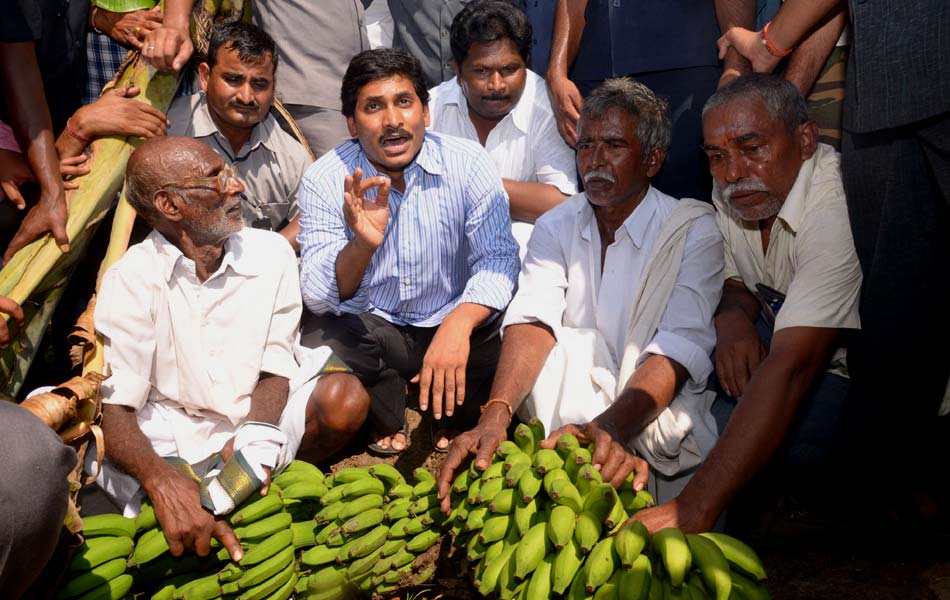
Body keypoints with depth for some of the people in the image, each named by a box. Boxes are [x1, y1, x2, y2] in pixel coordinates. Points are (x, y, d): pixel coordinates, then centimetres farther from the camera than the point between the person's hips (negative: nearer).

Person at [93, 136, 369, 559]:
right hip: (170, 440, -1)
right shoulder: (130, 279, -11)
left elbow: (275, 370, -6)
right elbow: (115, 409, -18)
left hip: (257, 420, 2)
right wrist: (164, 483, -39)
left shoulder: (271, 252, -5)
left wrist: (254, 444, -27)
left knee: (345, 397, -25)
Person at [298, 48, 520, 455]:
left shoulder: (468, 164, -10)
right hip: (367, 327, 0)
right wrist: (362, 245, -39)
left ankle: (446, 419, 8)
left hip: (452, 325, 0)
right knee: (318, 342, -30)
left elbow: (497, 258, -15)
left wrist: (459, 323, -35)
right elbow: (318, 298, -16)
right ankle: (388, 420, 3)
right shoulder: (324, 180, -10)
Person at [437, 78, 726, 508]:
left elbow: (680, 348, -21)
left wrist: (611, 425, -40)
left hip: (661, 409, -3)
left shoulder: (693, 230, -8)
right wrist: (495, 415, -34)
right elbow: (532, 320, -14)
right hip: (572, 404, 3)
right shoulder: (556, 226, 4)